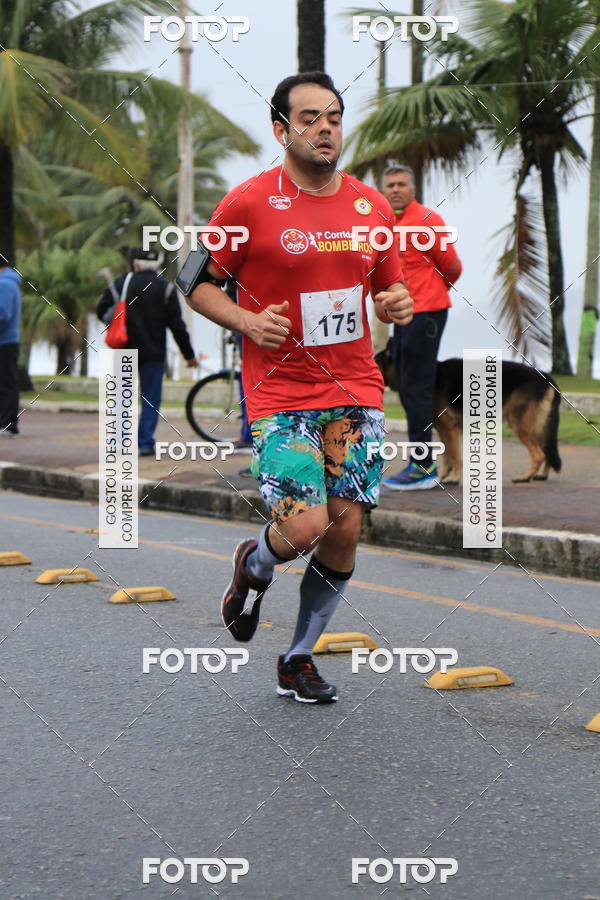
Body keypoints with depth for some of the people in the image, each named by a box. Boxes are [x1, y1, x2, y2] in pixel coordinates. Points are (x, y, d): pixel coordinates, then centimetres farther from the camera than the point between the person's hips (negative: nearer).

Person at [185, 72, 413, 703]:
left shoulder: (371, 206, 8)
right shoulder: (248, 204, -6)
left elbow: (389, 285, 21)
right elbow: (199, 286, 2)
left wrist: (397, 305, -1)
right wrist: (246, 321, -15)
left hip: (356, 391, 5)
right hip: (280, 393, -4)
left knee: (345, 532, 2)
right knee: (305, 526, -17)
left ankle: (298, 660, 21)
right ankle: (254, 565, 21)